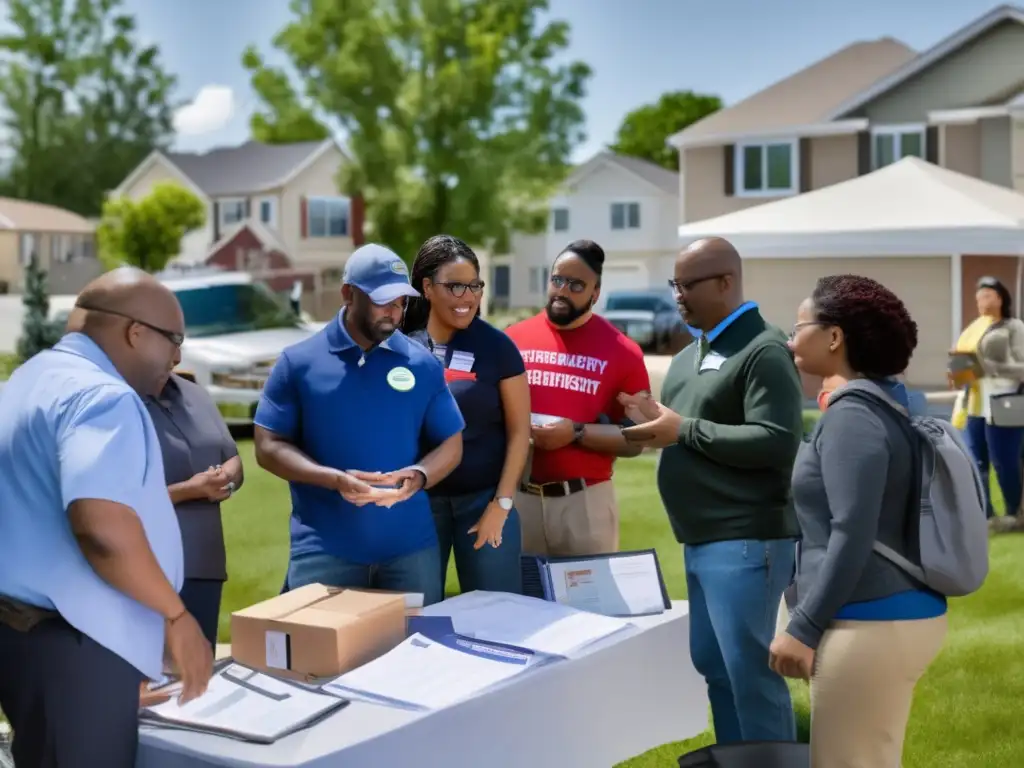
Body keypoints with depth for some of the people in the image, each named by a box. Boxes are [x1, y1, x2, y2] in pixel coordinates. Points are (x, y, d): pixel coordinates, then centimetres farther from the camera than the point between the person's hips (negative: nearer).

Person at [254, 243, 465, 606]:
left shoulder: (422, 364, 5)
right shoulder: (298, 362, 0)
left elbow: (451, 444, 10)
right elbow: (269, 447, -1)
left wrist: (419, 476, -13)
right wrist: (335, 479, -18)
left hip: (411, 545, 2)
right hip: (323, 548, -2)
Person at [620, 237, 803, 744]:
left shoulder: (764, 351, -12)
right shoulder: (691, 354, 17)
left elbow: (777, 441, -22)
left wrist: (685, 430, -18)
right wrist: (655, 421, 0)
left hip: (746, 540, -9)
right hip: (701, 540, 9)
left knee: (748, 668, -4)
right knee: (712, 663, 14)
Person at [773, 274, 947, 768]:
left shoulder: (851, 415, -17)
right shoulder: (891, 401, 12)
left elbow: (852, 536, -23)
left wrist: (803, 628, -19)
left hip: (871, 625, -10)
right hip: (904, 613, 10)